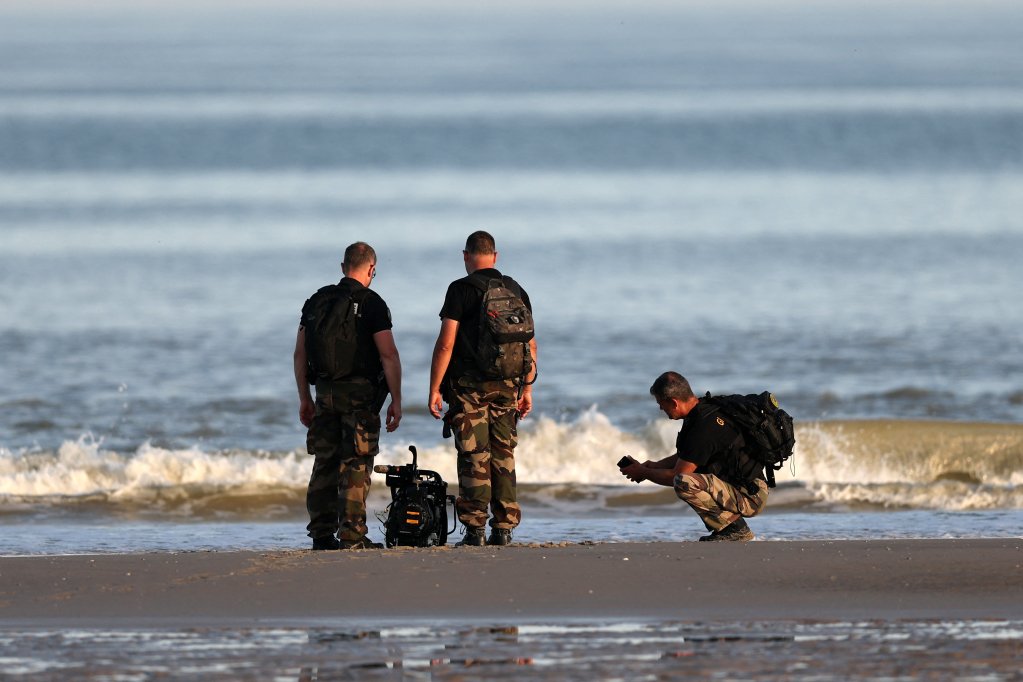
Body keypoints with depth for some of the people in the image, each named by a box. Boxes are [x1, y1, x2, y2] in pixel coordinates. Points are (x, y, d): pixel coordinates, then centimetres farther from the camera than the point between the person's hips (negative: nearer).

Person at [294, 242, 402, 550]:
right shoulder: (371, 303, -7)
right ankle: (352, 536, -6)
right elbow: (388, 355, -12)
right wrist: (396, 401, -8)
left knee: (324, 465, 10)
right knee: (356, 467, -2)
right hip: (360, 394, -5)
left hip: (325, 394, 5)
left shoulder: (316, 302, 9)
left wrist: (304, 398, 17)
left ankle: (322, 535, 10)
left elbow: (300, 354, 10)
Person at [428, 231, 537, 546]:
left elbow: (446, 344, -11)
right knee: (504, 458, 9)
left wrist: (434, 389, -7)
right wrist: (527, 389, 17)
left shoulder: (461, 290, -6)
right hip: (507, 386, 4)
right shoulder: (516, 291, 9)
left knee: (474, 459, -3)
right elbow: (530, 345, 10)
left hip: (469, 386, -4)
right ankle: (504, 528, 7)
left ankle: (475, 528, -7)